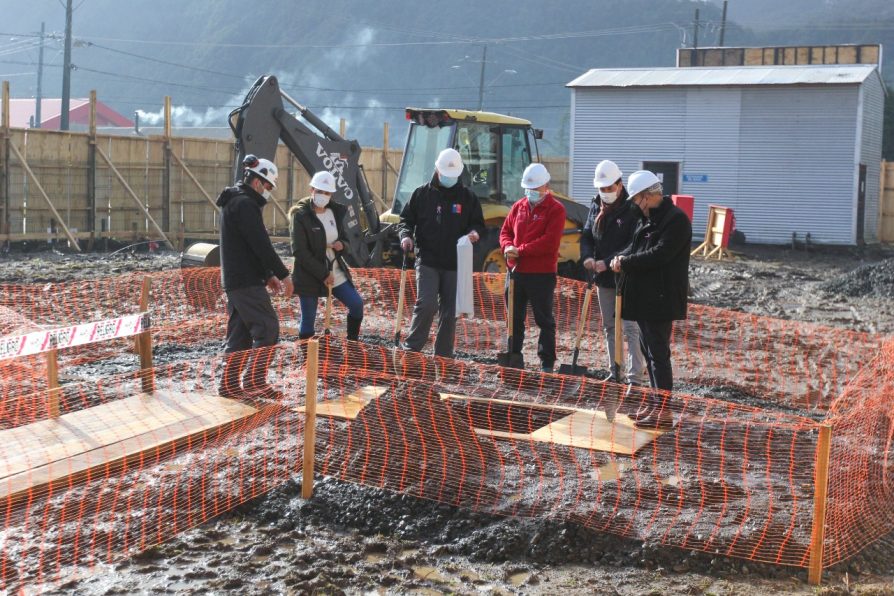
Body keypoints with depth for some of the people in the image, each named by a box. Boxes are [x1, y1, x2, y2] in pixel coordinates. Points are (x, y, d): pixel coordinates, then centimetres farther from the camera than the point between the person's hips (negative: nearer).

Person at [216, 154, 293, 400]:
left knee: (240, 332, 12)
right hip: (246, 281, -10)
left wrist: (268, 275, 18)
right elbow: (262, 245, -19)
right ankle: (255, 380, -8)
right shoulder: (245, 204, -14)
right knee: (267, 326, -7)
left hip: (234, 280, 10)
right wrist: (282, 274, -13)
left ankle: (229, 384, 14)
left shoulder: (233, 202, 19)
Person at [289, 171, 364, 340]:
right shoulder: (300, 215, -11)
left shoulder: (335, 212, 7)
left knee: (357, 305, 0)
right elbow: (299, 251, -16)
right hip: (309, 277, -6)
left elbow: (344, 239, 19)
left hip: (336, 273, 6)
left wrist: (342, 245, -7)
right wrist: (323, 274, -18)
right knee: (308, 320, -2)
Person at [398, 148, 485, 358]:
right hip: (427, 260, -2)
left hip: (455, 264, 2)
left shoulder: (467, 197, 7)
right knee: (427, 304, -17)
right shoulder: (422, 194, 5)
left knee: (449, 312, 6)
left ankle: (443, 356, 16)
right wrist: (406, 236, -11)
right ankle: (411, 347, -2)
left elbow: (478, 223, 13)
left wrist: (474, 232, -10)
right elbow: (406, 219, 10)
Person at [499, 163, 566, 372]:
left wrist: (520, 250, -17)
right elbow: (505, 231, 16)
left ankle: (547, 362, 9)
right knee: (514, 318, 13)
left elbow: (549, 242, -17)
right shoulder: (518, 207, 12)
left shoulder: (555, 210, -7)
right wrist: (508, 246, -7)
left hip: (542, 274, -6)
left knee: (544, 320, 3)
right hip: (515, 271, 6)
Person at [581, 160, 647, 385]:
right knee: (609, 328, 14)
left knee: (631, 328, -9)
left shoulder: (632, 209, -13)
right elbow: (586, 236, 13)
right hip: (603, 278, 8)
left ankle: (636, 376, -8)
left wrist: (608, 262, -22)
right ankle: (615, 373, 24)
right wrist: (587, 257, -7)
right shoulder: (596, 207, 10)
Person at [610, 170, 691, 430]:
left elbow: (659, 254, -22)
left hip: (661, 299, -10)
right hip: (643, 297, 10)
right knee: (649, 350, 16)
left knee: (658, 353, -8)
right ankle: (654, 403, 26)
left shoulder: (676, 219, -15)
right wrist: (621, 258, -3)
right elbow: (636, 247, 19)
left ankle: (664, 411, -4)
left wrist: (625, 262, -15)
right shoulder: (647, 219, 16)